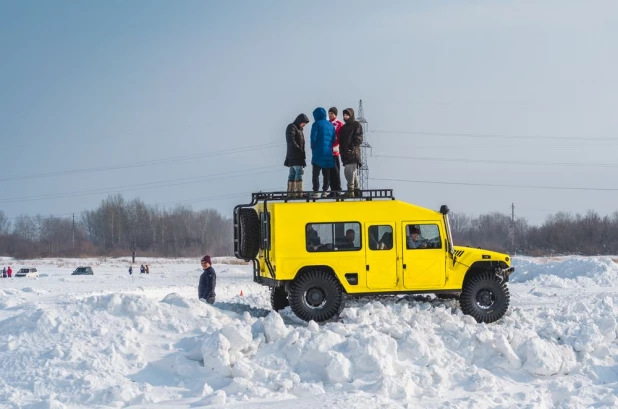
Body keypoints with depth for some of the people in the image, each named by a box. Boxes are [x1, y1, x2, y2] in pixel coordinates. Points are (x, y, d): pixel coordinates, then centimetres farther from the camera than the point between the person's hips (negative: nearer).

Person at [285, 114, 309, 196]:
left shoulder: (299, 129, 23)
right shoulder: (291, 127, -6)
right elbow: (291, 141, -16)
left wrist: (302, 152, 11)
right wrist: (299, 149, -14)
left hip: (298, 155, 9)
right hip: (295, 155, -9)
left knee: (292, 173, 7)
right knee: (299, 172, -14)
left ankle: (291, 191, 6)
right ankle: (299, 191, -18)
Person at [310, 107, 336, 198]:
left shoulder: (316, 124, -5)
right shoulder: (331, 125, 12)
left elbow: (313, 138, -9)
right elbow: (333, 139, 13)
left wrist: (313, 149, 2)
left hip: (318, 153, -5)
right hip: (328, 154, 5)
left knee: (316, 174, -4)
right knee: (326, 174, 9)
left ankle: (316, 192, -10)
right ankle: (325, 191, 5)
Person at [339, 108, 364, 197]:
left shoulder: (357, 125, 2)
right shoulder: (344, 127, 23)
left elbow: (358, 139, -7)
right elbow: (341, 140, 21)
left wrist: (352, 147, -16)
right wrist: (341, 150, 7)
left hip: (353, 153, -8)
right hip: (345, 153, 8)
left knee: (351, 171, -15)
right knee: (347, 172, 8)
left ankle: (351, 190, -19)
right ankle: (356, 189, 14)